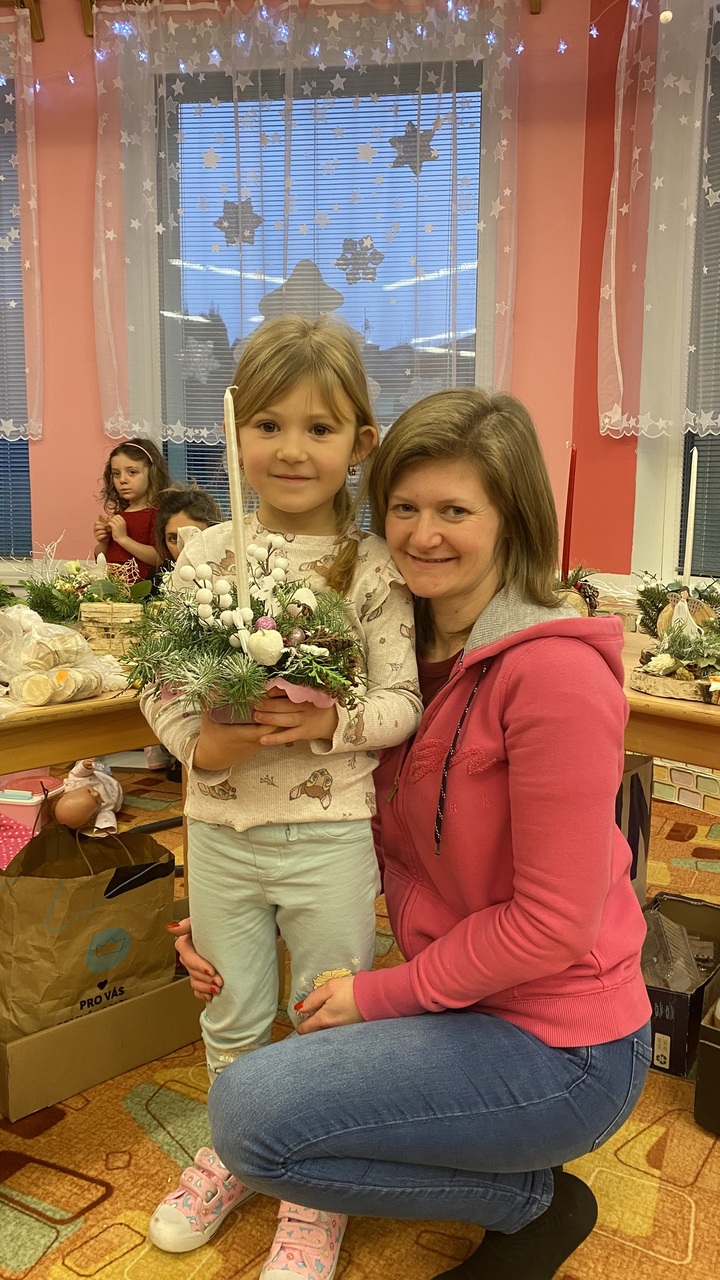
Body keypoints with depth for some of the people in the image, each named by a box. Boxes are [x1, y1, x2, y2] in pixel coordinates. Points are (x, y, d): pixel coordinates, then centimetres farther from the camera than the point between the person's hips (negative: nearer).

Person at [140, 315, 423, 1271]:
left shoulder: (374, 568, -8)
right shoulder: (206, 554, -2)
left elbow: (403, 701, -7)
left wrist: (333, 721, -25)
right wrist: (200, 741, -18)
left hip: (330, 834, -2)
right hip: (220, 830, 3)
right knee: (233, 1018, 21)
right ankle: (231, 1157, 48)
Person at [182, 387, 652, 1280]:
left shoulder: (554, 670, -23)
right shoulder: (415, 655, 2)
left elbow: (554, 922, -21)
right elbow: (391, 842, 7)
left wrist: (383, 993, -12)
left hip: (559, 1042, -8)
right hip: (466, 1006, 8)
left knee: (250, 1114, -15)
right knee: (247, 1073, 16)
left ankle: (532, 1203, 3)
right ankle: (521, 1184, 18)